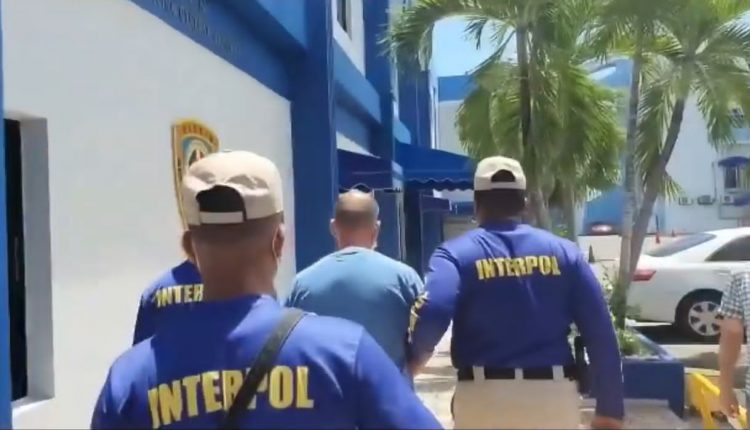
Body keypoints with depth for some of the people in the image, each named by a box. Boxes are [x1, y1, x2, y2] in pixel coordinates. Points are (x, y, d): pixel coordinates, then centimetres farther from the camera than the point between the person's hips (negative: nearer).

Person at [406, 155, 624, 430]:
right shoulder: (563, 251, 5)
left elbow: (432, 313, -23)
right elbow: (601, 332, 0)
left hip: (485, 397, -2)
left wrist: (415, 356, -2)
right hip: (554, 395, 2)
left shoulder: (456, 254, -4)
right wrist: (610, 407, 6)